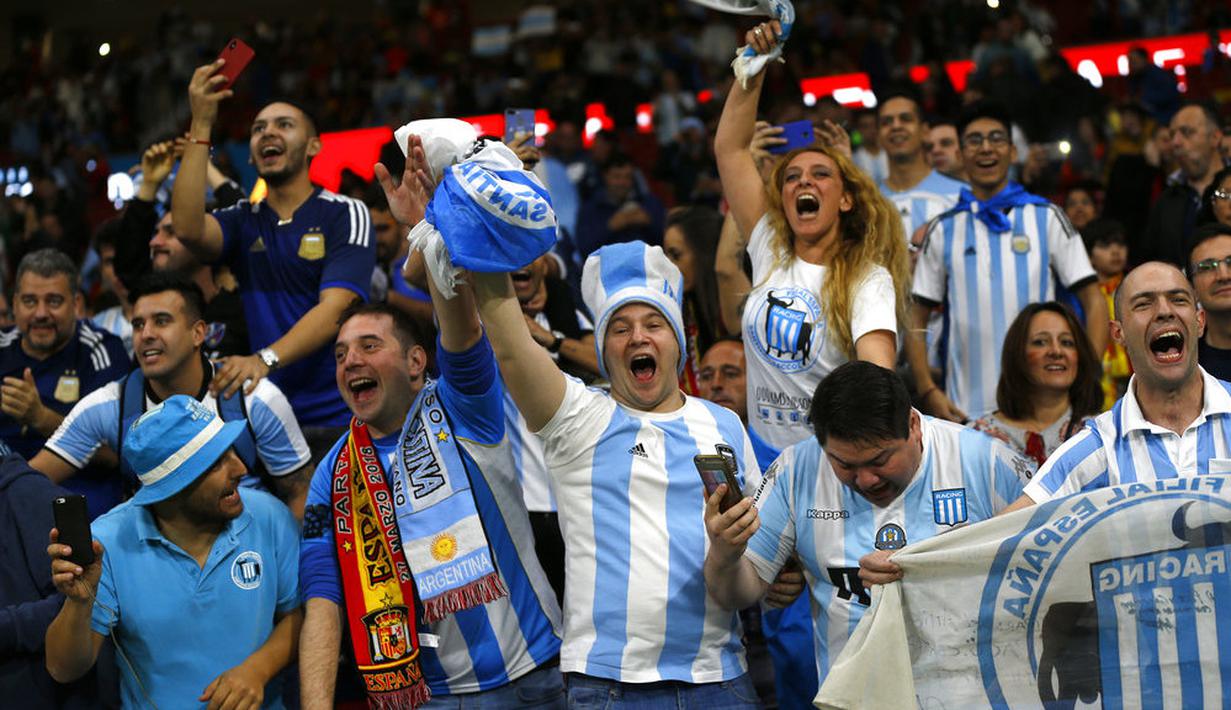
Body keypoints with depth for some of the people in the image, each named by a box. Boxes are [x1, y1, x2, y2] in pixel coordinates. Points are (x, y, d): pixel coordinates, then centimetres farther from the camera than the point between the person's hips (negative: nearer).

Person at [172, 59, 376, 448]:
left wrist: (265, 359, -28)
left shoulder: (345, 215, 2)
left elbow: (336, 308, -12)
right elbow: (188, 229, -11)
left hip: (336, 417, -3)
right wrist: (201, 126, -10)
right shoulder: (244, 222, 12)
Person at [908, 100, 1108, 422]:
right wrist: (928, 391, -3)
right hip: (966, 409, 1)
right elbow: (916, 320, 11)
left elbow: (1093, 302, 5)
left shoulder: (1046, 218, 8)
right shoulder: (943, 231, 11)